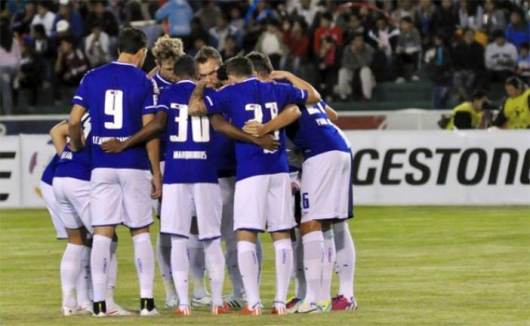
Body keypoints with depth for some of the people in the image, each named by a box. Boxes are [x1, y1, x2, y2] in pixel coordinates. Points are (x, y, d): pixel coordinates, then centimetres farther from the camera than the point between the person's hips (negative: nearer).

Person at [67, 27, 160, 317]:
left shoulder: (92, 78, 4)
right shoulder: (143, 82, -4)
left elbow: (74, 121, 0)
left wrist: (76, 148, 20)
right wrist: (157, 173, -2)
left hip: (102, 166, 2)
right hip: (134, 166, -2)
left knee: (102, 234, 2)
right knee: (140, 233, 6)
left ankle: (99, 302, 2)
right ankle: (146, 300, 2)